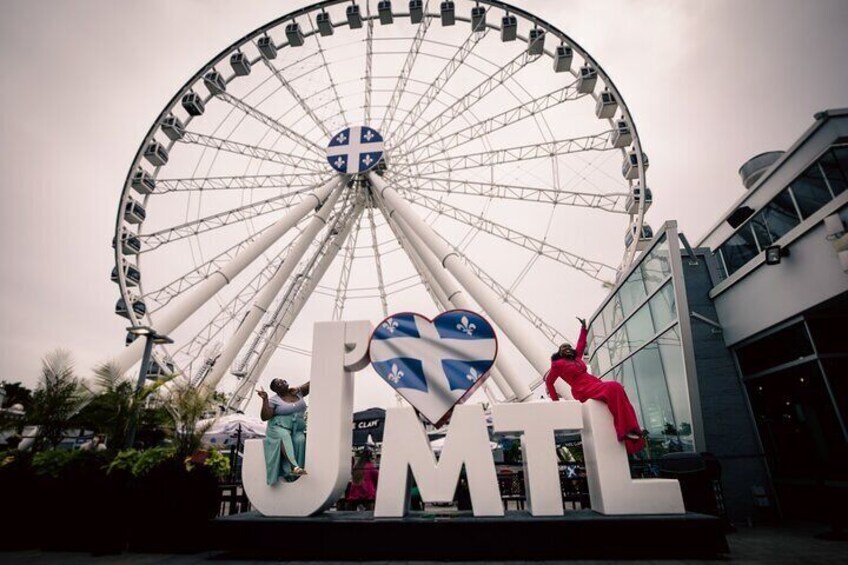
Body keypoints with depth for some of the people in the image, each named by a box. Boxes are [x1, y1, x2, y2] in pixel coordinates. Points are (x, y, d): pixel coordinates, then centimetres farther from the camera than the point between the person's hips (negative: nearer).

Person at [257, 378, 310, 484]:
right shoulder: (274, 400, 0)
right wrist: (265, 399, -17)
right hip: (279, 427, -3)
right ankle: (294, 466, -56)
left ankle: (289, 472, -35)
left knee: (300, 440, -31)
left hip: (297, 429, 3)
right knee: (284, 436, -38)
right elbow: (264, 417, -9)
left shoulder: (297, 392, 10)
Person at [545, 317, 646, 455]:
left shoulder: (576, 358, 22)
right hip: (583, 390, -7)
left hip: (594, 384, 7)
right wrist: (555, 400, 6)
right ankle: (625, 429, -33)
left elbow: (581, 344, 35)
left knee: (616, 387, -22)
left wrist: (583, 328, 35)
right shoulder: (558, 364, 4)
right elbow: (549, 382, 9)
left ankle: (629, 428, -27)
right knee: (612, 389, -30)